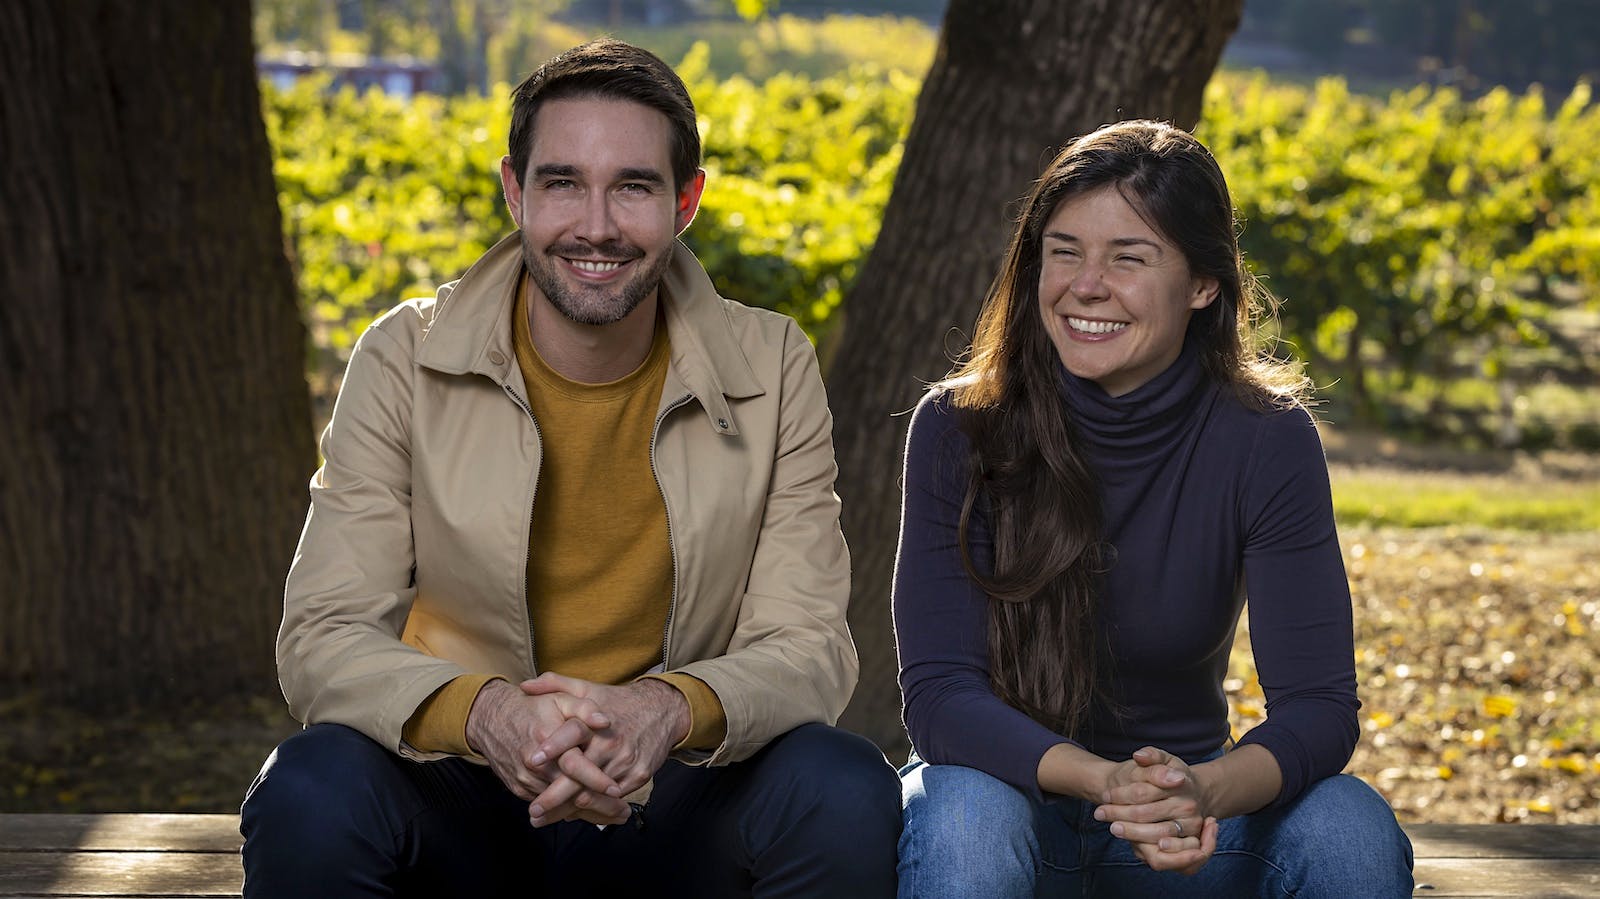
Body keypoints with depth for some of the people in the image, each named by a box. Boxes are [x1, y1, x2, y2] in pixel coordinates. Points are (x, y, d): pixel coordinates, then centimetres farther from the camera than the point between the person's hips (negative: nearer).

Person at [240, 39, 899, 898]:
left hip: (670, 805, 1)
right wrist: (485, 714, -33)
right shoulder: (405, 360, -5)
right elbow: (322, 641, -11)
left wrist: (670, 710, -31)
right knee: (311, 794, -33)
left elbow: (808, 648, -7)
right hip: (461, 796, -1)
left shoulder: (772, 371, -3)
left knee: (846, 793, -29)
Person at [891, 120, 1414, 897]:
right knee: (967, 817, -35)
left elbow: (1318, 704, -16)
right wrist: (1103, 782, -37)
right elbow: (939, 691, -19)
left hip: (1185, 816, 1)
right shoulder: (959, 430, -13)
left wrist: (1205, 790, -38)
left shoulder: (1267, 440, -11)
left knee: (1351, 829, -27)